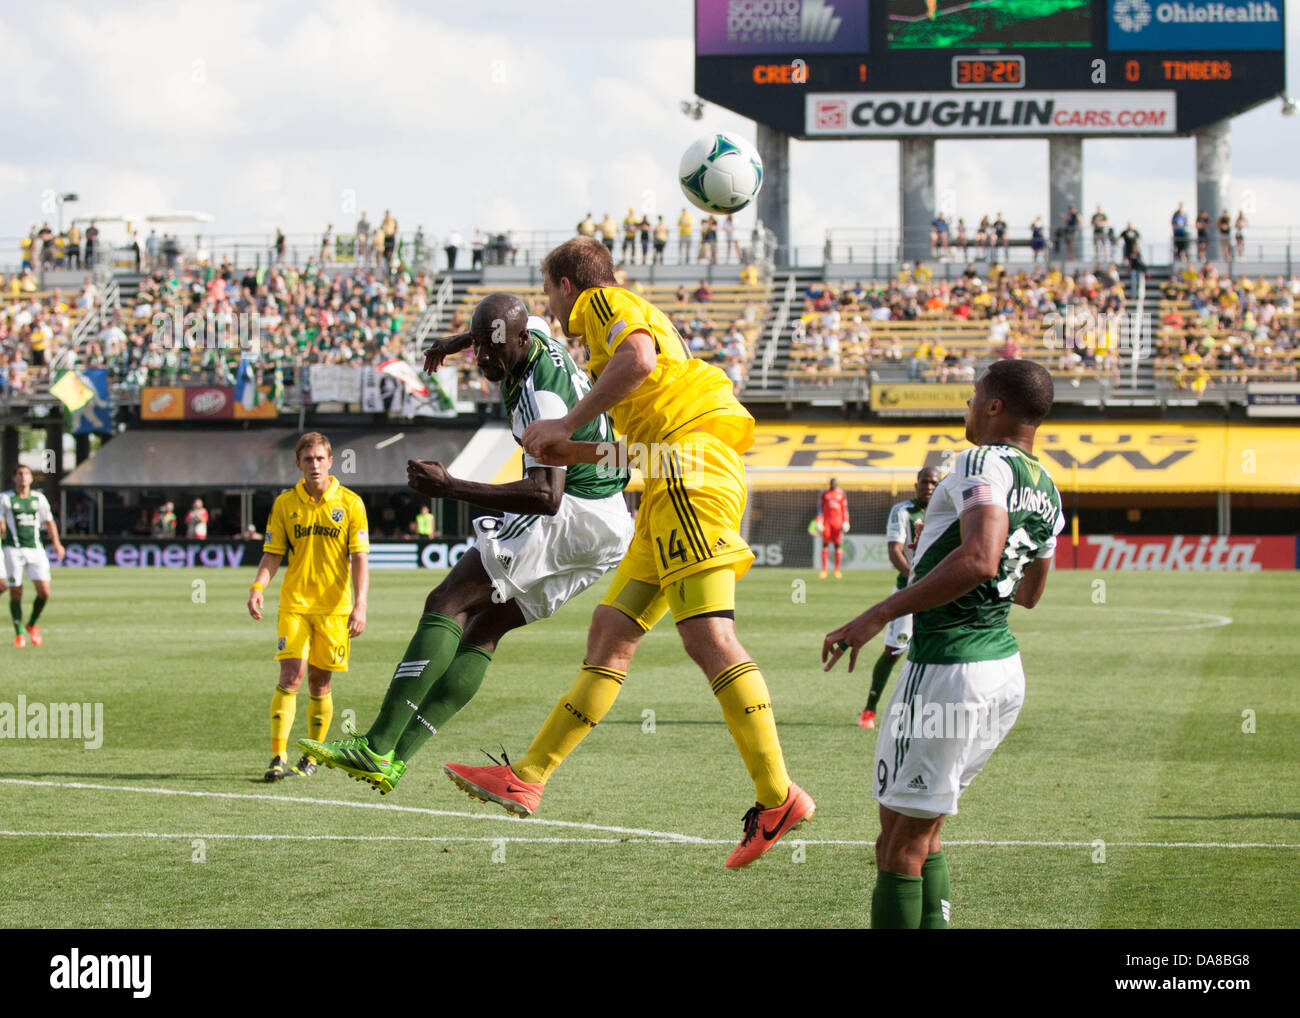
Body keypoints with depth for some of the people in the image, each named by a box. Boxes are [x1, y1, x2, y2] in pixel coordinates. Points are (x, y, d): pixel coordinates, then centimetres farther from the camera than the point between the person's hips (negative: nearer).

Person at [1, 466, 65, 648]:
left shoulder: (39, 498, 11)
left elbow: (49, 522, 19)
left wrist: (56, 543, 9)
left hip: (36, 549, 3)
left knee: (44, 592, -8)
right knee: (16, 594, -2)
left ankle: (32, 624, 16)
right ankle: (19, 633, 12)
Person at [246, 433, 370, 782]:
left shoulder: (350, 503, 0)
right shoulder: (284, 503, 5)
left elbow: (359, 559, -2)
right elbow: (272, 554, 5)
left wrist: (360, 605, -12)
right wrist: (257, 587, -13)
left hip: (334, 606, 0)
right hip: (294, 604, 0)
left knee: (319, 683, 5)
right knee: (291, 676, -13)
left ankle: (311, 758, 18)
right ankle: (279, 758, -15)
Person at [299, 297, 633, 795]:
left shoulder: (541, 397, -22)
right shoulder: (535, 335, 6)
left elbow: (547, 495, -32)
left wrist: (451, 486, -30)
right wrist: (457, 341, 47)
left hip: (574, 516, -11)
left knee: (448, 604, -15)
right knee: (485, 627, 8)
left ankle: (376, 747, -22)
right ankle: (394, 759, 1)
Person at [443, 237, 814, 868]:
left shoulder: (605, 302, 6)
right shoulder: (634, 318, 34)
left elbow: (638, 357, -18)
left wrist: (566, 424, -11)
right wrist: (575, 454, 34)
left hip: (690, 464, -10)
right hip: (673, 484, 10)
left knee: (707, 636, -18)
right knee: (610, 631, 7)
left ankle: (778, 798, -22)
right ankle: (526, 780, 8)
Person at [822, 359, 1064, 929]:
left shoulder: (984, 465, -14)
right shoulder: (1048, 492, 13)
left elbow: (978, 561, -31)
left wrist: (879, 615, -28)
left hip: (948, 672, -9)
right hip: (1005, 672, 9)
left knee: (900, 847, -1)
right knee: (919, 831, 20)